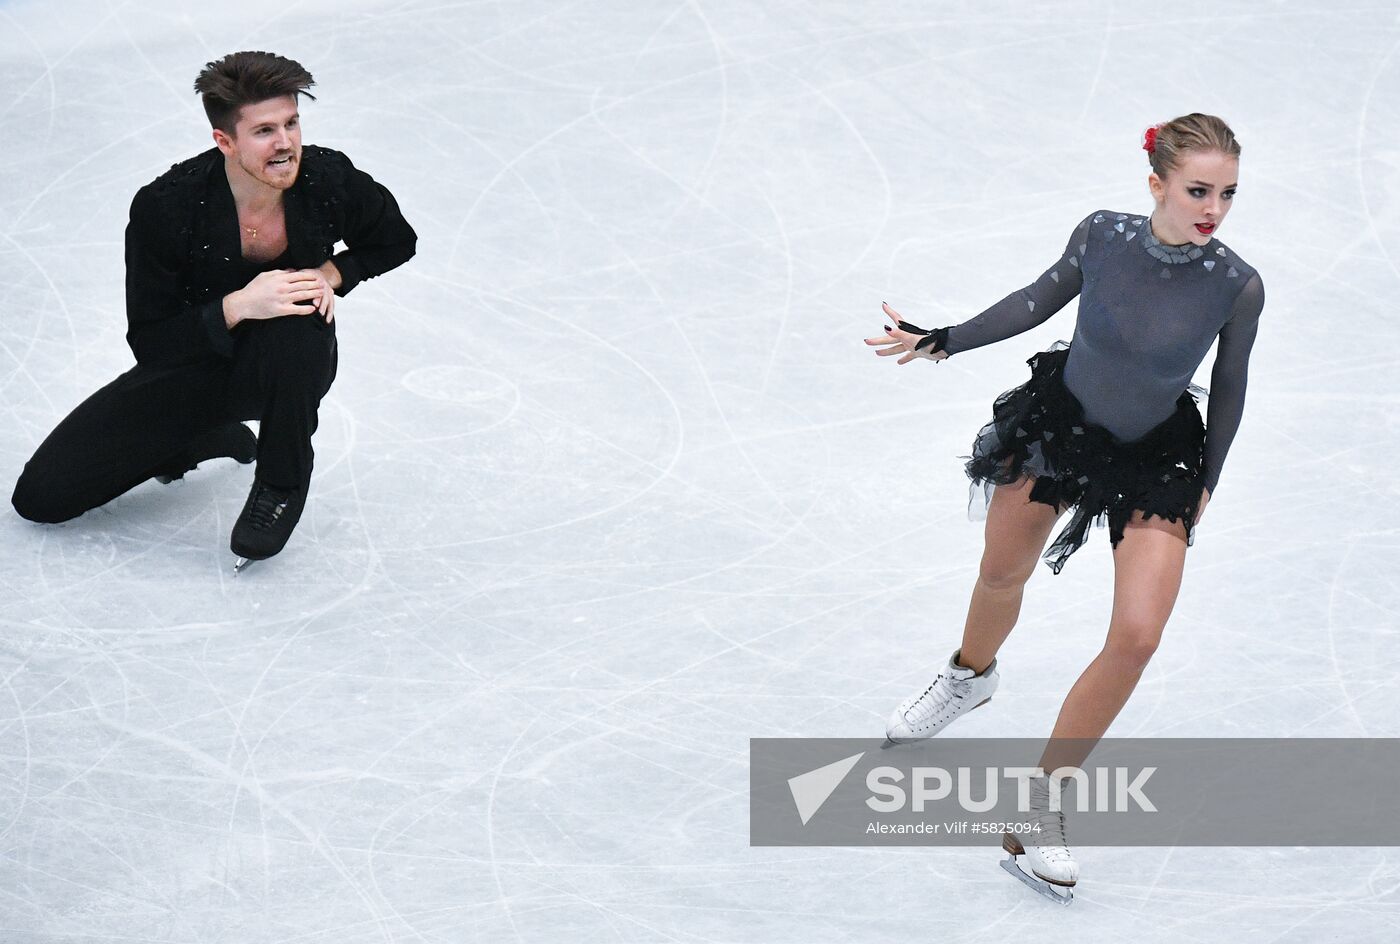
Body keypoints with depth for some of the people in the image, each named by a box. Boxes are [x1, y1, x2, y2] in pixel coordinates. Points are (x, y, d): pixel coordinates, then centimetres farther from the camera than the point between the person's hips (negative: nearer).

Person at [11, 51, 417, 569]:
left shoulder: (330, 180, -20)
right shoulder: (164, 206, -26)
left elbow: (397, 240, 4)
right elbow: (149, 341, -20)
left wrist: (331, 273, -16)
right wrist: (237, 306, -36)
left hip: (290, 367, 0)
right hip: (189, 369, 0)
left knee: (293, 322, -40)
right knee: (41, 493, -8)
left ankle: (282, 484, -11)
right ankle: (205, 440, 17)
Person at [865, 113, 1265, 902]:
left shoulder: (1238, 286, -24)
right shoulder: (1102, 234, -23)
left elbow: (1230, 387, -7)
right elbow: (1043, 299, -3)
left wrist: (1205, 484, 4)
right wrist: (942, 342, 0)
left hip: (1157, 458, -1)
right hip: (1058, 419, 1)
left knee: (1138, 636, -12)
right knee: (1003, 576, 22)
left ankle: (1042, 798, 6)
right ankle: (971, 676, 58)